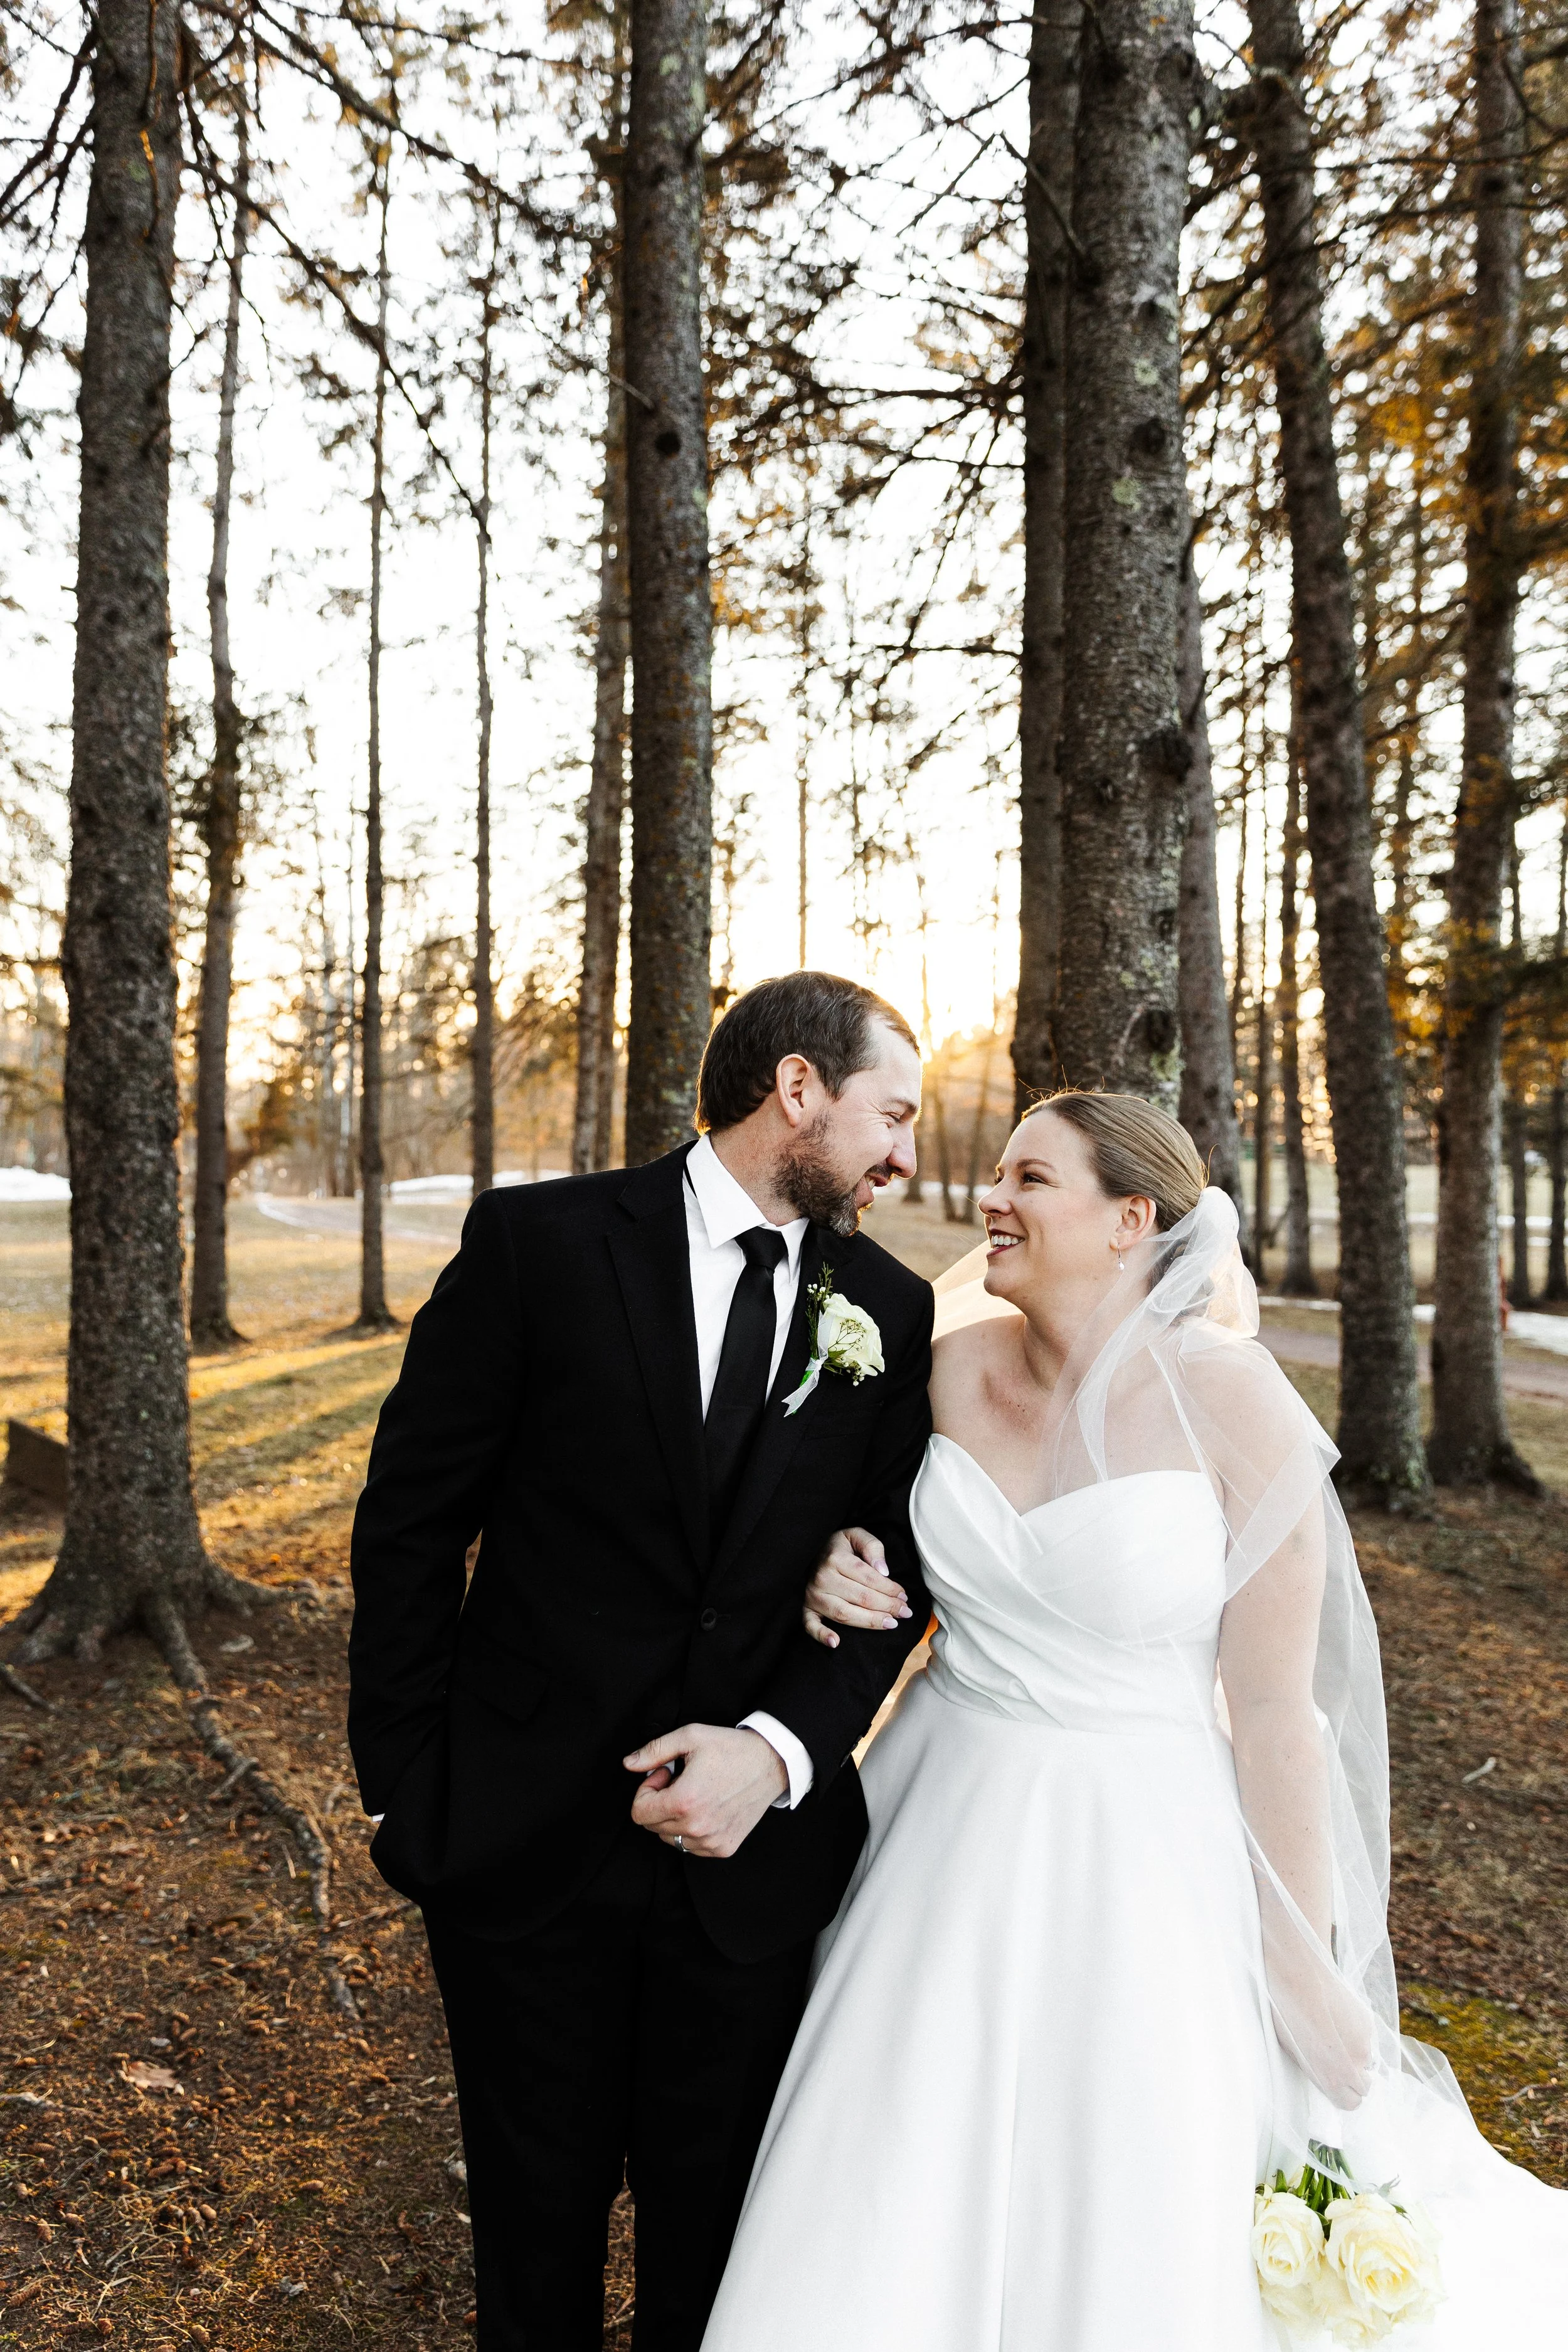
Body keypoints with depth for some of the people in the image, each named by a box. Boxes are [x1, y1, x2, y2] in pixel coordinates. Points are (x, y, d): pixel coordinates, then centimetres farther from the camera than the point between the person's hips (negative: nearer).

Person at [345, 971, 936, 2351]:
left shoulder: (891, 1312, -1)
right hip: (526, 1845, -2)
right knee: (538, 2224, 21)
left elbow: (895, 1574, 0)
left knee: (714, 2238, 22)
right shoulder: (538, 1243, -11)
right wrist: (405, 1788, -5)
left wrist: (778, 1749, -15)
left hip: (753, 1858, 2)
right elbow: (410, 1522, -7)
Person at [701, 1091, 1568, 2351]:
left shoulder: (1235, 1404, -16)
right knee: (882, 2251, 13)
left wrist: (1307, 1971, -4)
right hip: (952, 1840, 4)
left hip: (1140, 1867, -3)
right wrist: (847, 1582, -8)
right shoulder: (959, 1365, -4)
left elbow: (1274, 1712, -10)